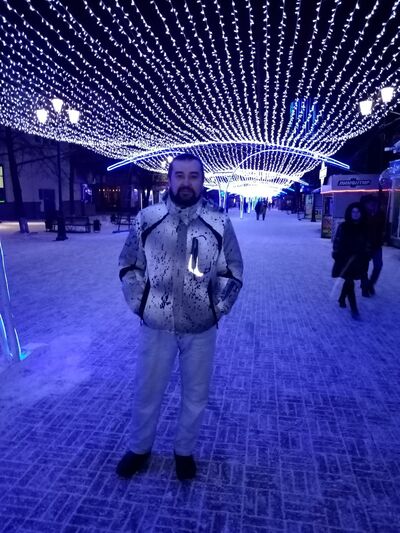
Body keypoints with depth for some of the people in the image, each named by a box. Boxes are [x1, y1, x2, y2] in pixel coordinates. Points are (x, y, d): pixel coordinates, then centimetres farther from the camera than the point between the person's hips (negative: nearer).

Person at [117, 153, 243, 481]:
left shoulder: (220, 223, -6)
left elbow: (234, 270, 3)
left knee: (196, 394, 17)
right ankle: (140, 449, 46)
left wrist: (218, 307, -3)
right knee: (147, 391, 18)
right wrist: (139, 302, -3)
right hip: (156, 326, 0)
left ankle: (184, 451, 45)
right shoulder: (147, 219, -5)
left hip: (201, 329, 0)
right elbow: (128, 264, 4)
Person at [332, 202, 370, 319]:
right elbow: (337, 241, -6)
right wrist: (336, 255, -11)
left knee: (348, 281, 16)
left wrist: (366, 258, 4)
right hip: (345, 258, -3)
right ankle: (354, 308, -1)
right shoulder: (343, 226, -7)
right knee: (350, 282, -4)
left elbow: (367, 244, 7)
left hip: (358, 259, 4)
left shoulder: (364, 227, 2)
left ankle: (342, 299, 39)